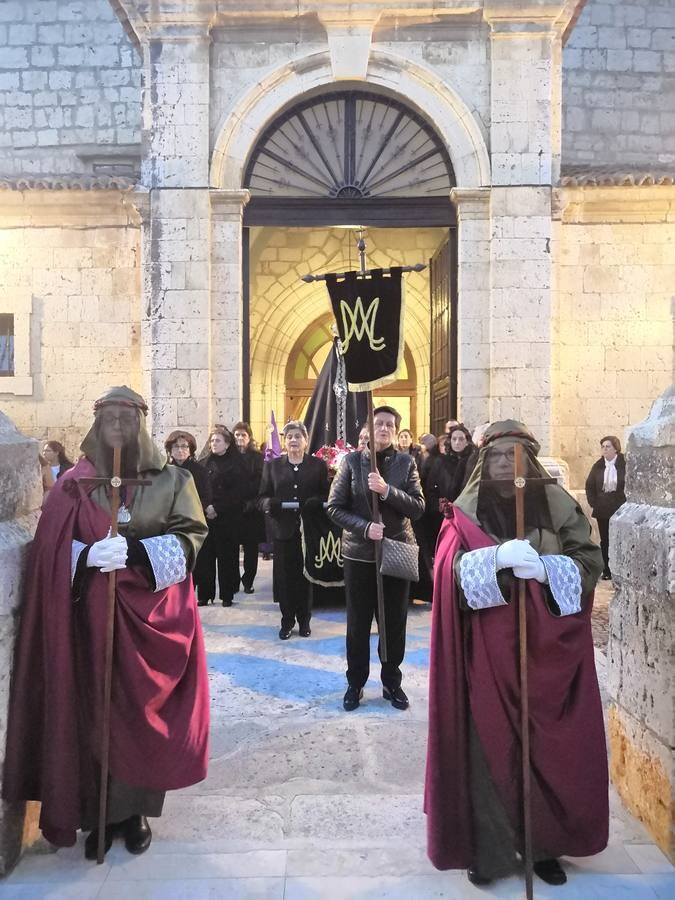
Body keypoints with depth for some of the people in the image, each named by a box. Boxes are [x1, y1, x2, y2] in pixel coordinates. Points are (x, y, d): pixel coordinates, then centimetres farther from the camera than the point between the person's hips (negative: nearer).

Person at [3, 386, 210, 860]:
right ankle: (100, 812, 23)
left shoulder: (172, 479, 2)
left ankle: (135, 809, 23)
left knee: (143, 709, 4)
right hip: (91, 615, 1)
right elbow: (51, 549, 0)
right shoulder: (73, 484, 5)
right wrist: (89, 556, -21)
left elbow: (192, 534, -6)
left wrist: (135, 549, -20)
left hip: (152, 612, -1)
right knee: (94, 709, 5)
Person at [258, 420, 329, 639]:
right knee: (284, 576, 4)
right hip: (283, 529, 1)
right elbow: (262, 497, 6)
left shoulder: (318, 465, 7)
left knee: (306, 576, 6)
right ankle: (287, 621, 18)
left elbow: (327, 495, 3)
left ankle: (304, 620, 22)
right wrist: (269, 504, -16)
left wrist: (315, 502, -18)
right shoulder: (272, 465, 10)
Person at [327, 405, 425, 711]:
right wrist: (364, 527, -18)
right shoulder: (352, 460, -2)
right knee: (358, 623, 10)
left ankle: (391, 682, 30)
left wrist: (387, 490, -22)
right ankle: (355, 683, 28)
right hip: (359, 552, -1)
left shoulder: (406, 462, 0)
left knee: (395, 623, 11)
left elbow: (418, 507, -8)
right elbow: (335, 507, -4)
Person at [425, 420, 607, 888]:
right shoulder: (466, 512, 0)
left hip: (548, 647, 2)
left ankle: (546, 844, 29)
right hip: (489, 651, -1)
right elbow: (452, 571, -12)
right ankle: (488, 847, 20)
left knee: (549, 747, 9)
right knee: (489, 745, 3)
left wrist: (546, 570, -21)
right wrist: (497, 557, -28)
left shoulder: (558, 505, 2)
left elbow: (591, 562, -3)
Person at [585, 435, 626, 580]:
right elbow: (589, 485, 11)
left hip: (620, 509, -4)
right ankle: (606, 571, 17)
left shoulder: (625, 464, -7)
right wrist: (593, 503, 3)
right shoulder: (598, 466, 5)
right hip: (602, 510, 4)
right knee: (605, 541, 9)